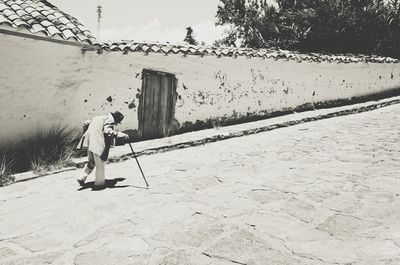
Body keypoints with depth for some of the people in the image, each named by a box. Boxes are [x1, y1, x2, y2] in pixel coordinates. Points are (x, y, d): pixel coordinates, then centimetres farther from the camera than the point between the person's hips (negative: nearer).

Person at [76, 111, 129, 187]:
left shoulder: (99, 117, 25)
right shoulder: (110, 119, -1)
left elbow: (85, 123, 25)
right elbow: (107, 130, -19)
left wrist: (86, 134, 34)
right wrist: (121, 135, -21)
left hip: (89, 141, 8)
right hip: (97, 143, -8)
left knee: (92, 162, 22)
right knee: (100, 162, 3)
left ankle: (81, 177, 17)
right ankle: (99, 182, 10)